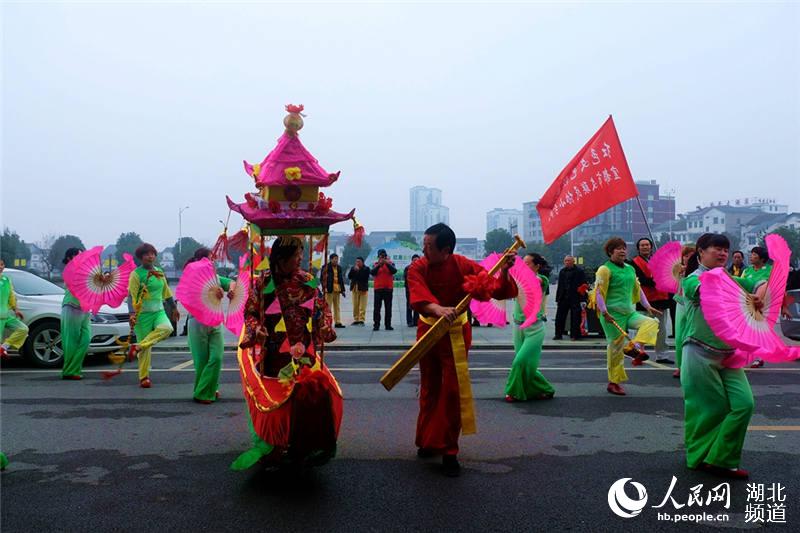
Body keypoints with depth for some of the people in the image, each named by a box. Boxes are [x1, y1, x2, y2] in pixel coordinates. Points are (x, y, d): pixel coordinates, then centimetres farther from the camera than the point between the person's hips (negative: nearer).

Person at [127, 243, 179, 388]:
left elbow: (166, 291, 21)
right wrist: (132, 313, -21)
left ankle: (139, 346, -17)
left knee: (167, 328, -28)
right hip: (143, 314, -5)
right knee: (146, 349, -3)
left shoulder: (159, 272, 12)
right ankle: (144, 377, 10)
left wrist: (174, 308, 25)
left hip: (159, 311, 5)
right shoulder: (136, 274, -6)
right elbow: (131, 295, -11)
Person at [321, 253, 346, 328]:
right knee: (328, 306, -5)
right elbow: (323, 278, -9)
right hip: (329, 290, -7)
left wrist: (342, 290, 15)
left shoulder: (339, 268, 16)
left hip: (337, 290, 7)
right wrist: (325, 288, -17)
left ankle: (338, 322, 15)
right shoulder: (326, 267, -5)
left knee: (337, 307, 10)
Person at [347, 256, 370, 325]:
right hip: (354, 289, 4)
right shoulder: (353, 268, 14)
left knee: (362, 306, -8)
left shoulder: (366, 269, 2)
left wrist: (358, 270, -9)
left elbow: (365, 277, -12)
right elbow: (349, 276, 3)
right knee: (355, 306, 5)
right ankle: (356, 319, 10)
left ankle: (361, 320, -7)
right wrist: (353, 270, -9)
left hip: (363, 289, -4)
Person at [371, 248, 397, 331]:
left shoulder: (390, 263, 6)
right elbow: (372, 272, -10)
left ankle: (388, 325, 8)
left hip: (388, 288, 0)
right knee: (377, 307, -2)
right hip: (378, 288, 0)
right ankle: (376, 325, 0)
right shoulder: (375, 264, 6)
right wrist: (379, 265, -20)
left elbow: (394, 271, -12)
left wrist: (387, 264, -21)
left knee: (388, 308, 4)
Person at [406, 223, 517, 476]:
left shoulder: (465, 266, -17)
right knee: (429, 388, 14)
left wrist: (504, 273, -41)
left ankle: (448, 451, 6)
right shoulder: (418, 268, -16)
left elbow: (497, 290, -21)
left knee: (453, 390, -5)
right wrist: (438, 309, -56)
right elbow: (419, 296, -37)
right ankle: (428, 441, 32)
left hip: (456, 333, -2)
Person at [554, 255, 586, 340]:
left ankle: (575, 335, 10)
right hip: (563, 298, 5)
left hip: (575, 298, -5)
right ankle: (558, 334, 12)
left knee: (575, 317, 1)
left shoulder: (579, 271, -3)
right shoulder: (562, 271, 13)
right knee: (559, 317, 5)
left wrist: (582, 298, -13)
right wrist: (558, 298, 10)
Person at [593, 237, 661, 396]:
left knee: (651, 322, -16)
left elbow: (637, 289, 24)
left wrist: (647, 306, 21)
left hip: (629, 312, 7)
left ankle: (633, 346, -28)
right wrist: (604, 312, -20)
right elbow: (599, 292, -13)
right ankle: (613, 383, 6)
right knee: (616, 347, -3)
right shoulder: (605, 269, -8)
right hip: (613, 314, -7)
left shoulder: (630, 269, 15)